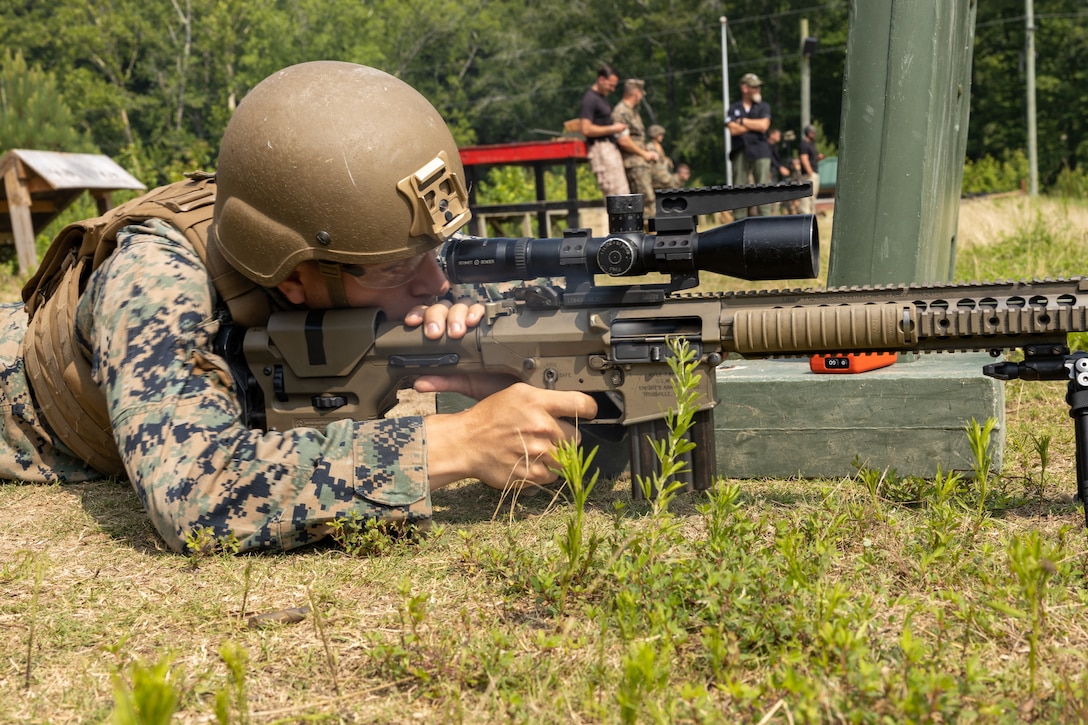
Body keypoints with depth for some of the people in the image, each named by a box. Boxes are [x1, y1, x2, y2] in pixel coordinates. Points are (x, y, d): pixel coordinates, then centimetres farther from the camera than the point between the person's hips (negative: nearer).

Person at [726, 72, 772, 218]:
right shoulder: (733, 108, 12)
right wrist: (755, 125, -1)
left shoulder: (764, 106, 13)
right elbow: (733, 130, -3)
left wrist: (743, 121, 0)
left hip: (760, 152, 0)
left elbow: (764, 125, -5)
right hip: (740, 152, 1)